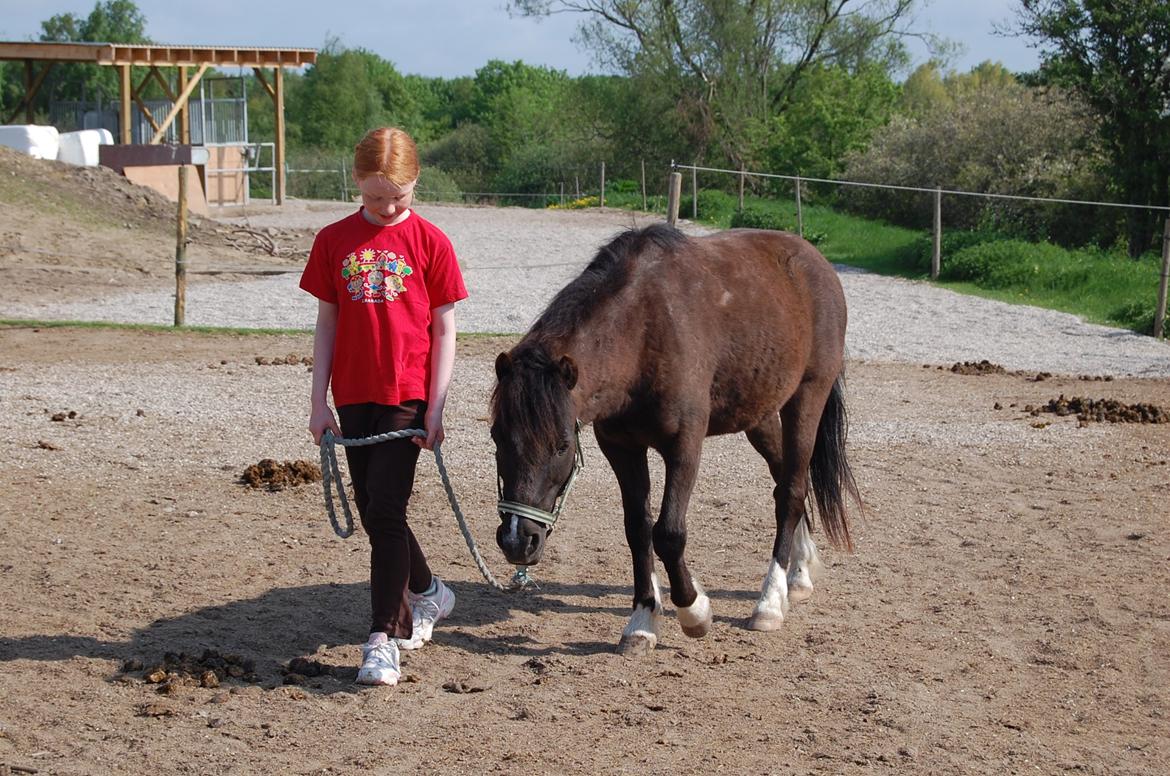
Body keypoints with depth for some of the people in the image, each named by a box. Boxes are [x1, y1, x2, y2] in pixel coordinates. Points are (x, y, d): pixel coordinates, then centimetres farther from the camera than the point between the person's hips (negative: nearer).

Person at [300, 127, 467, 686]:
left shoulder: (429, 242, -3)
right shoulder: (334, 241, 4)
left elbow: (444, 331, -2)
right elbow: (326, 325, 8)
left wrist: (435, 409, -7)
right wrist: (319, 402, 4)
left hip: (409, 395, -4)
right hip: (354, 397, 4)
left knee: (385, 509, -12)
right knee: (373, 513, 11)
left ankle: (384, 638, -9)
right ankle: (425, 593, 36)